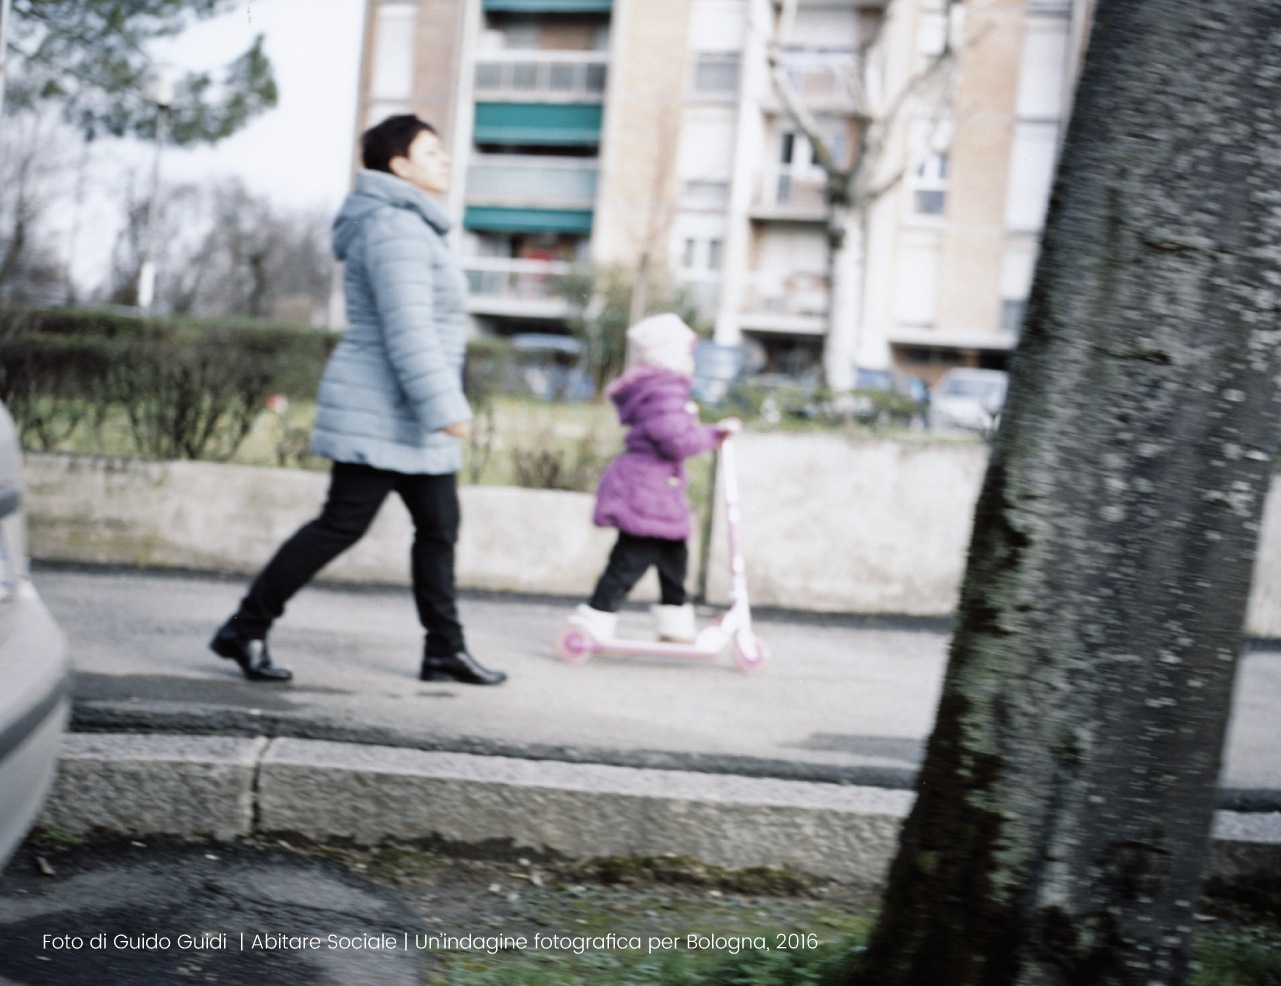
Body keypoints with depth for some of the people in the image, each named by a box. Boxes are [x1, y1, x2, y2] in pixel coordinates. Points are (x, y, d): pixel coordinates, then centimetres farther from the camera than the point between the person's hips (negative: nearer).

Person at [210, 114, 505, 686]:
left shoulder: (411, 227, 19)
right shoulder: (396, 227, -15)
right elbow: (407, 330, -24)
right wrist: (444, 407, -26)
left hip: (407, 418, 11)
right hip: (381, 411, -11)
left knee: (439, 526, 10)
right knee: (342, 525, -7)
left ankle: (445, 650, 15)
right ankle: (245, 629, 2)